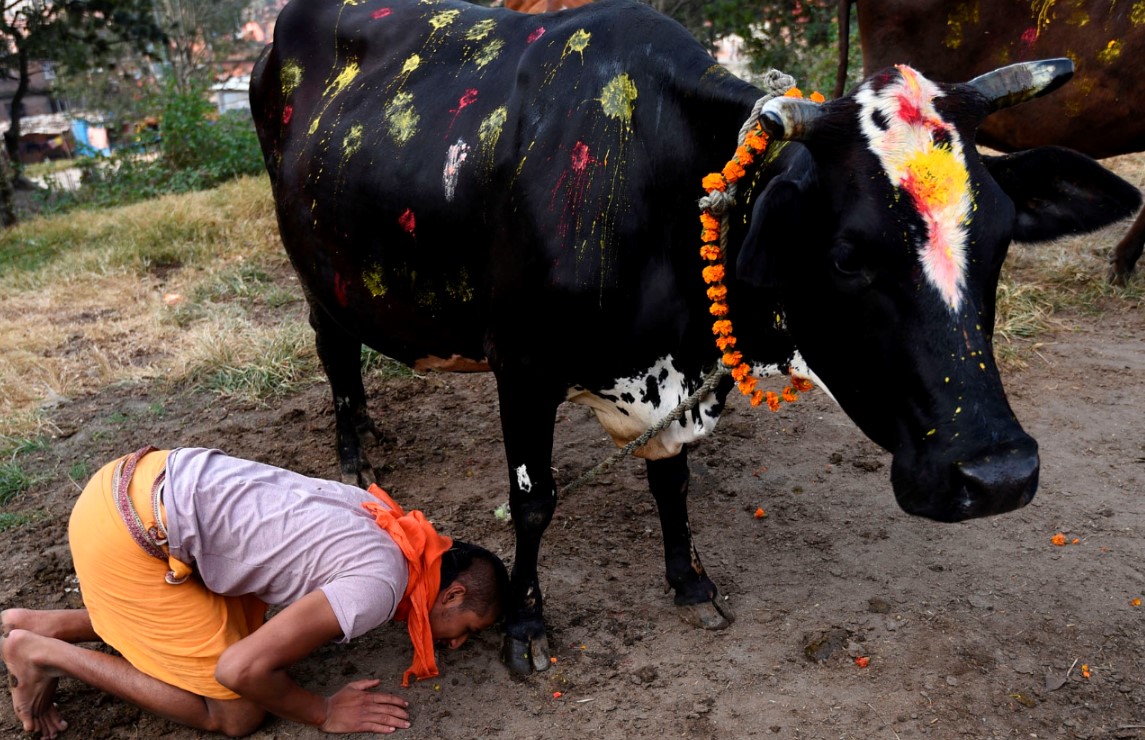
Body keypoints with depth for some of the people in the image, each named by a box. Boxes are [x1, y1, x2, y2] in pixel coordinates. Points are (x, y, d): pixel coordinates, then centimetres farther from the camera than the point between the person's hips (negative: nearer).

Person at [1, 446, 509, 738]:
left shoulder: (386, 522, 8)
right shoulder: (378, 589, -17)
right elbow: (242, 669, -19)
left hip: (155, 479, 9)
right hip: (128, 534, -9)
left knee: (246, 625, 22)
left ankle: (46, 626, 23)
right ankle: (41, 654, 10)